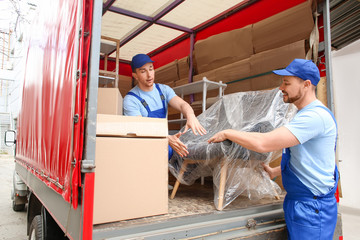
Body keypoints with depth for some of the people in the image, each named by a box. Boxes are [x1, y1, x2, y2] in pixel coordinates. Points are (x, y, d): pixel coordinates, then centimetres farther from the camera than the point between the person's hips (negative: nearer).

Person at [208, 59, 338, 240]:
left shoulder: (316, 116, -23)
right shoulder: (306, 114, 12)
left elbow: (263, 143, -31)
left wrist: (227, 133, -19)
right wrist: (274, 172, 18)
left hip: (311, 207, -9)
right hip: (297, 202, 9)